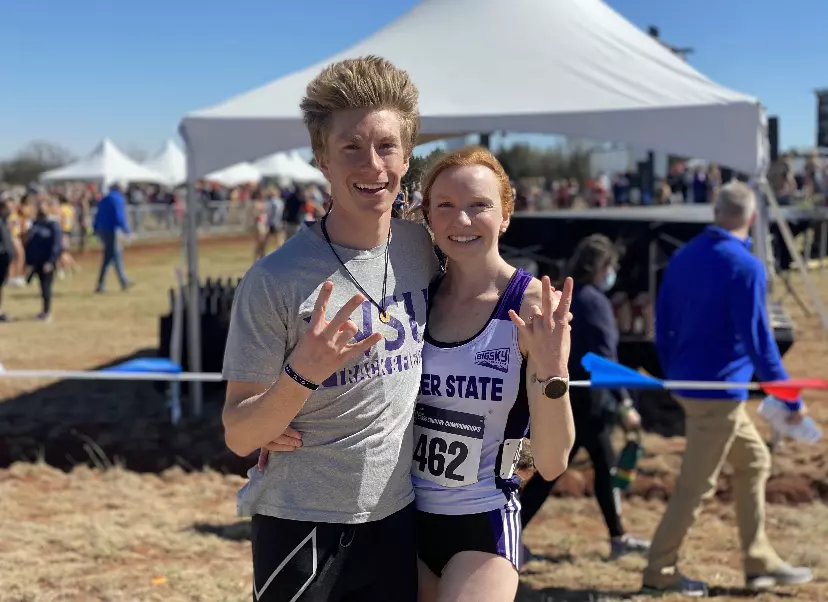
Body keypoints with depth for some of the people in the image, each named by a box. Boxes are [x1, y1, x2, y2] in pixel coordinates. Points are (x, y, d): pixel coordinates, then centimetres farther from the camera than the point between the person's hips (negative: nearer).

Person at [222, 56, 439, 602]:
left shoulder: (420, 248, -2)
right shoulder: (275, 280, -16)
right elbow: (240, 437, -14)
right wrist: (301, 374, -30)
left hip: (397, 517, 4)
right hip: (301, 526, -4)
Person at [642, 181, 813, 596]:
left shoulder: (682, 257, 6)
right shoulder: (745, 267, -17)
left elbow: (663, 324, 12)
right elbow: (757, 340, -19)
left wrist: (673, 376, 24)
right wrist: (790, 399, -13)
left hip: (688, 385, 8)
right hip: (719, 391, -8)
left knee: (754, 460, 18)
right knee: (696, 484, 2)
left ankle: (760, 563, 22)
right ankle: (660, 571, 12)